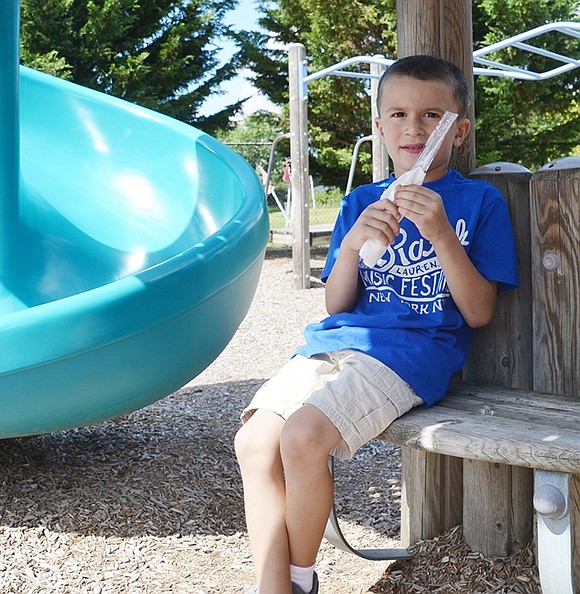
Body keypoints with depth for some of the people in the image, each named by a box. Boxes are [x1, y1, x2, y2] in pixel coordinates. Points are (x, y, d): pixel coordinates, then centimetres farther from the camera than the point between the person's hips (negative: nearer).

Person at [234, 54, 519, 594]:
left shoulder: (479, 201, 5)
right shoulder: (360, 204, 16)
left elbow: (479, 312, -2)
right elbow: (336, 304, 12)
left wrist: (442, 235, -15)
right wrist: (353, 244, -7)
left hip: (413, 348, -5)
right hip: (338, 341, 5)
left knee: (304, 434, -26)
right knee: (254, 439, -18)